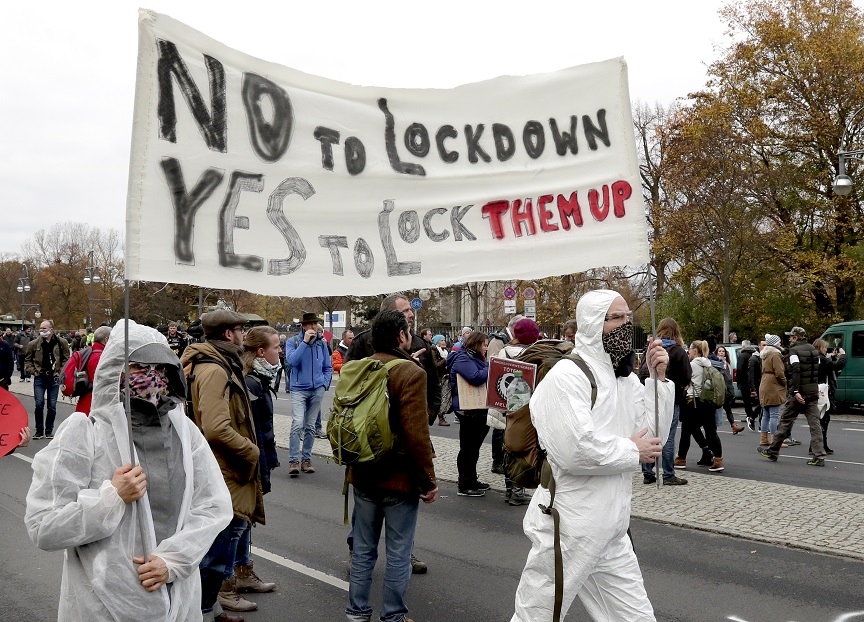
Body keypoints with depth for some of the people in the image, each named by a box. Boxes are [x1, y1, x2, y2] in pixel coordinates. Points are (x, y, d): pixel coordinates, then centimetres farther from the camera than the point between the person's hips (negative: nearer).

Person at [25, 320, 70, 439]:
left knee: (52, 406, 5)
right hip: (40, 377, 0)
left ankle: (49, 431, 17)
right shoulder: (34, 344, 0)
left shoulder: (61, 342, -2)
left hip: (54, 377, 0)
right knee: (39, 404, -2)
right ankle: (39, 431, 11)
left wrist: (60, 372, -4)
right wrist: (33, 371, -1)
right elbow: (28, 360, 11)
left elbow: (66, 359, 6)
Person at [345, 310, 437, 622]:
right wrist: (428, 480, -12)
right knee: (398, 553, 6)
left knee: (363, 548, 17)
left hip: (363, 476, 6)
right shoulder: (411, 372, -18)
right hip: (400, 479, -6)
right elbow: (416, 435, -22)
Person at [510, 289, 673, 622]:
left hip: (612, 532, 8)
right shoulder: (567, 376, -16)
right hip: (569, 529, -8)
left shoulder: (626, 379, 11)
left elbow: (653, 435, 9)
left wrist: (658, 379, 0)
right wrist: (631, 451, -13)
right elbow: (575, 450, -27)